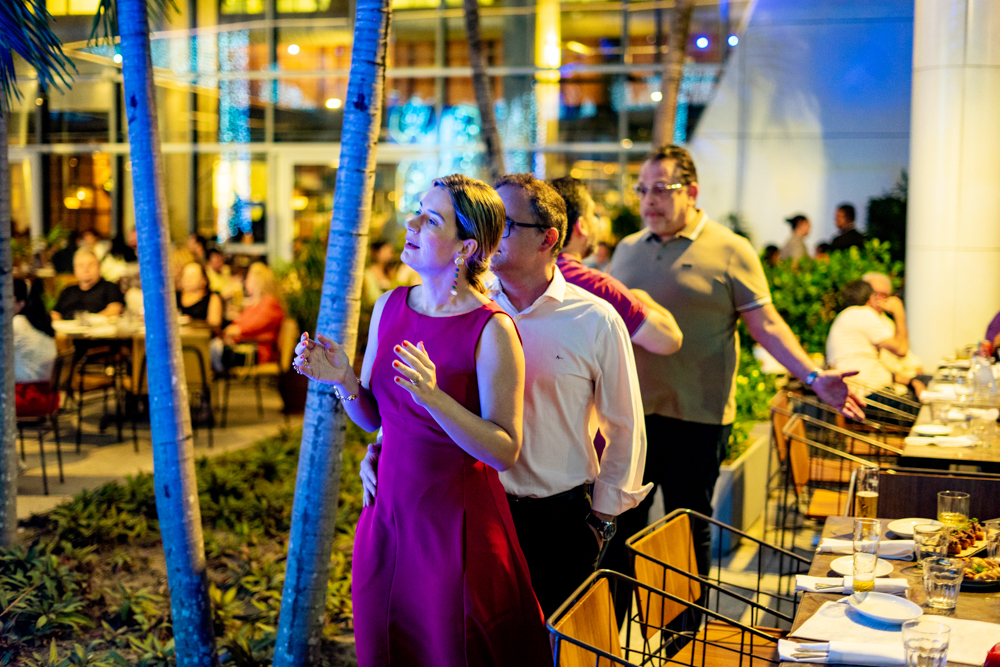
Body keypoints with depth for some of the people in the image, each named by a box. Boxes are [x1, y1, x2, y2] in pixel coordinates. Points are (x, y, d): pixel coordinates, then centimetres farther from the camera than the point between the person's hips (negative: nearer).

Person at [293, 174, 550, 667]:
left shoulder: (492, 330, -17)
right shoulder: (389, 307, 1)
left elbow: (504, 451, -19)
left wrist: (434, 397, -31)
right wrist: (343, 380, -10)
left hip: (457, 526, -6)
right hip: (388, 515, 6)